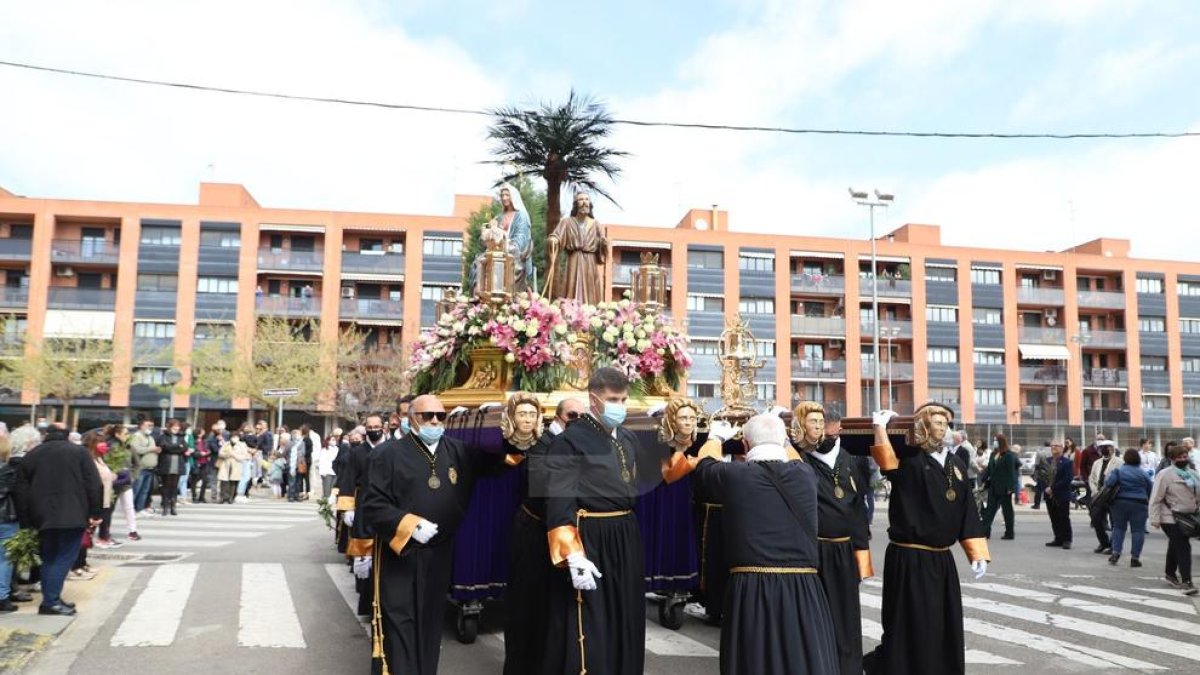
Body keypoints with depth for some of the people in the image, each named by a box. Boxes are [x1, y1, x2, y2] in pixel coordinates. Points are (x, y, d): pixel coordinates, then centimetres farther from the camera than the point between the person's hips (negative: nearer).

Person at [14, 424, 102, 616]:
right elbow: (93, 484, -6)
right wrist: (95, 513, -2)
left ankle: (51, 599, 17)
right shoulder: (79, 451, 1)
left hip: (43, 517, 4)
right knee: (64, 558, 0)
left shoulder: (32, 455, 12)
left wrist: (27, 521, 15)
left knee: (48, 559, 16)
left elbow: (21, 490, 11)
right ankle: (50, 602, -6)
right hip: (72, 516, -4)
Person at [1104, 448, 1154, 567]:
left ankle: (1116, 552, 5)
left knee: (1119, 527, 14)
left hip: (1120, 503, 1)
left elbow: (1109, 483, -17)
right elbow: (1151, 489, 4)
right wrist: (1147, 501, 19)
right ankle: (1135, 557, 2)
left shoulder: (1118, 471, -5)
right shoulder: (1143, 473, -1)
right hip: (1139, 504, -1)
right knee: (1138, 530, 4)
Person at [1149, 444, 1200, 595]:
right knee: (1183, 548, -12)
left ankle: (1170, 573, 35)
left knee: (1176, 546, 19)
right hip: (1171, 518, -7)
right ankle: (1186, 581, -11)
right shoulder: (1165, 475, -11)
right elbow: (1156, 499, -13)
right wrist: (1155, 519, -16)